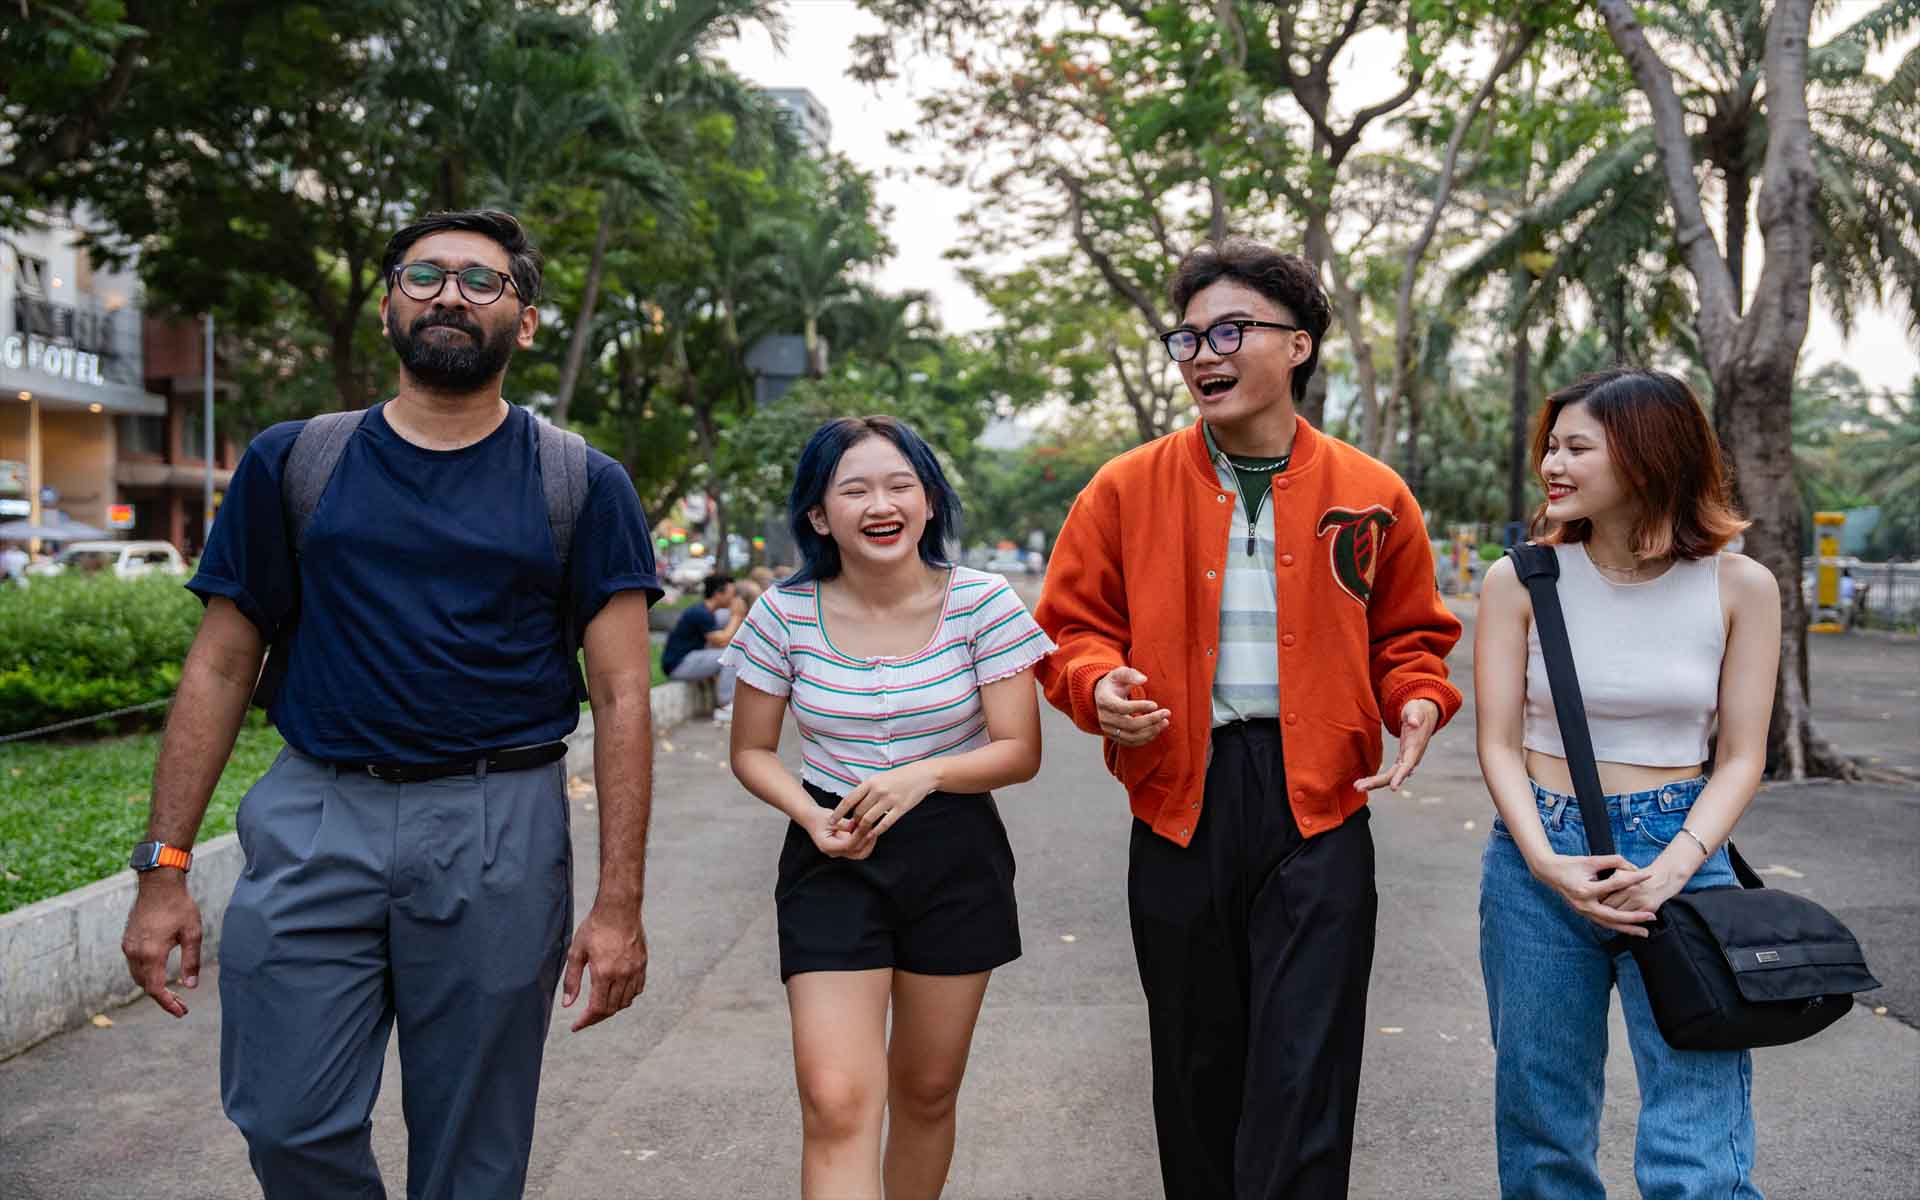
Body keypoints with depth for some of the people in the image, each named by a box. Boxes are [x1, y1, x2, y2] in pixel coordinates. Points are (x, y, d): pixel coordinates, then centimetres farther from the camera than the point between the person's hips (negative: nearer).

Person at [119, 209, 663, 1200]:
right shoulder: (290, 464, 7)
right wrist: (163, 867, 2)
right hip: (314, 820, 2)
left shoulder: (582, 486, 2)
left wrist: (619, 902, -8)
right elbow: (219, 670, 9)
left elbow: (621, 695, -2)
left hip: (498, 829, -1)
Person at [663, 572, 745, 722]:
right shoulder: (701, 614, -19)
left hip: (686, 661, 11)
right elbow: (722, 642, -20)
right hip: (677, 665, -11)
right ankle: (725, 708, -13)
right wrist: (736, 616, -11)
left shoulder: (705, 612, 13)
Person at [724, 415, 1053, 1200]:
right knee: (835, 1103, -13)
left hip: (954, 859, 1)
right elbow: (752, 752, 3)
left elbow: (1020, 750, -6)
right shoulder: (785, 614, -7)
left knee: (927, 1091, 15)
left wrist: (926, 773, -24)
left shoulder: (982, 603, -9)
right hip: (832, 862, 0)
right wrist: (809, 814, -17)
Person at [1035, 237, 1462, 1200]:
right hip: (1180, 804, 1)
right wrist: (1100, 685, -14)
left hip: (1317, 806, -1)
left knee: (1304, 1083, -2)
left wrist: (1417, 701, -6)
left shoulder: (1370, 496, 3)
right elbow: (1071, 626, 7)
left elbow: (1408, 632, 15)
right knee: (1198, 1068, 15)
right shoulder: (1128, 490, 1)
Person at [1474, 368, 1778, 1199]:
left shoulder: (1738, 586, -1)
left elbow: (1741, 756, 0)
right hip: (1539, 858, 1)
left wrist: (1671, 870, -15)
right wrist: (1545, 862, -16)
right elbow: (1499, 744, -1)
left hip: (1681, 855, -1)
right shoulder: (1522, 580, -1)